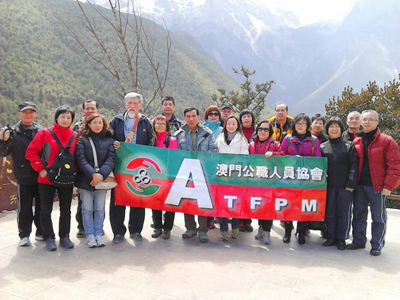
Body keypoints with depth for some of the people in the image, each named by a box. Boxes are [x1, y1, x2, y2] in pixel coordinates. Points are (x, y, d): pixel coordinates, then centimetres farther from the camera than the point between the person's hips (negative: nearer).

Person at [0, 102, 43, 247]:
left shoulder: (42, 130, 3)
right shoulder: (13, 132, 0)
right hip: (24, 178, -1)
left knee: (42, 207, 12)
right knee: (24, 209, 7)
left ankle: (41, 232, 28)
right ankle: (24, 235, 23)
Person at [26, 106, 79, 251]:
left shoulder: (75, 136, 2)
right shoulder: (44, 133, -4)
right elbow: (31, 152, -7)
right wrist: (40, 169, -11)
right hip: (47, 179, -2)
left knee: (65, 210, 10)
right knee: (46, 210, 5)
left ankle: (64, 237, 23)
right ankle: (49, 238, 18)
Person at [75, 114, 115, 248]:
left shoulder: (109, 140, 7)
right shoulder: (82, 139, 0)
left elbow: (111, 159, -3)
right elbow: (81, 159, -9)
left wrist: (101, 174, -17)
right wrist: (93, 174, -21)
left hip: (102, 180, 2)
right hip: (85, 180, -1)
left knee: (100, 209, 8)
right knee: (87, 209, 6)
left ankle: (98, 234, 19)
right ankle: (90, 235, 16)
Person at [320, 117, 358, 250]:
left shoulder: (349, 146, 3)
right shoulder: (322, 147, 9)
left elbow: (354, 165, -2)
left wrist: (351, 183, -11)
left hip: (345, 186, -2)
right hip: (329, 186, 2)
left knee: (343, 213, 3)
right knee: (329, 212, 8)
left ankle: (341, 238, 16)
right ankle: (331, 237, 20)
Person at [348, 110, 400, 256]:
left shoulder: (387, 141, -6)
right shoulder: (356, 142, 8)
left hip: (377, 187, -4)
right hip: (359, 185, 5)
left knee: (378, 217, 6)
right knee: (358, 214, 13)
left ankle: (377, 245, 18)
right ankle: (358, 241, 26)